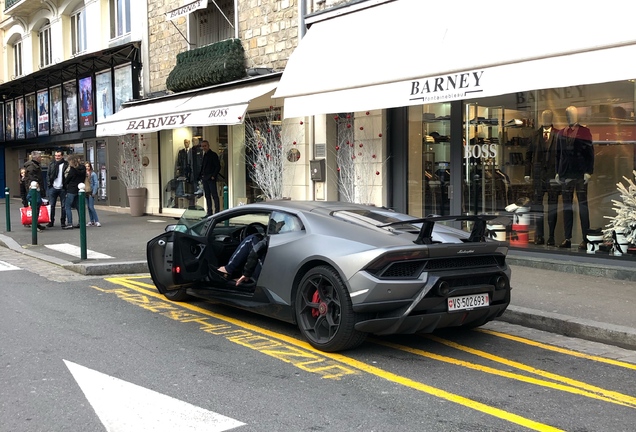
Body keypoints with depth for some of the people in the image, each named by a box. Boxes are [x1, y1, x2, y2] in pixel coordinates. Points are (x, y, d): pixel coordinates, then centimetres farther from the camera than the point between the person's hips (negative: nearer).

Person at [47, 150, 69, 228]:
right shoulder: (51, 164, 10)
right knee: (52, 205, 4)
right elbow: (49, 175, 10)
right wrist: (49, 183, -3)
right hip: (53, 187, 3)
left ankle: (63, 221, 11)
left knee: (63, 206, 3)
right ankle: (51, 221, 10)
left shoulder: (66, 164, -1)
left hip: (62, 188, -2)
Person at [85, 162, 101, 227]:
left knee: (91, 207, -10)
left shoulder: (93, 174, -4)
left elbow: (96, 183, -6)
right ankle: (91, 221, 14)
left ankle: (97, 221, -6)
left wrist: (94, 192, -11)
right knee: (88, 207, 8)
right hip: (85, 192, 5)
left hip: (91, 192, -5)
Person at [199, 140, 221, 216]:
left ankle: (217, 211, -6)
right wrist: (202, 177, 11)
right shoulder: (204, 155, 17)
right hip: (204, 179, 8)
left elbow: (218, 166, -10)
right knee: (207, 196, 8)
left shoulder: (213, 155, -5)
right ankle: (209, 212, 11)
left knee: (214, 195, -7)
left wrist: (213, 176, -15)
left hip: (211, 178, -8)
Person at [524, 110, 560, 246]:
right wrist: (527, 172, 4)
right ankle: (539, 236, 8)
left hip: (553, 174, -2)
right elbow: (529, 154, 10)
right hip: (538, 174, 2)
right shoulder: (535, 135, 9)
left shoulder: (558, 135, 2)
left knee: (553, 205, 3)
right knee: (537, 203, 1)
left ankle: (551, 237, 9)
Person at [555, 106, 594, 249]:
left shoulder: (584, 132, -1)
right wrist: (558, 172, 8)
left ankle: (586, 239, 0)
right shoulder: (561, 133, 11)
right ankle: (567, 238, 10)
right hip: (566, 174, 4)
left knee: (582, 204, -2)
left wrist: (588, 171, -12)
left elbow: (590, 153, -5)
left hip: (580, 174, -4)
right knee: (567, 205, 6)